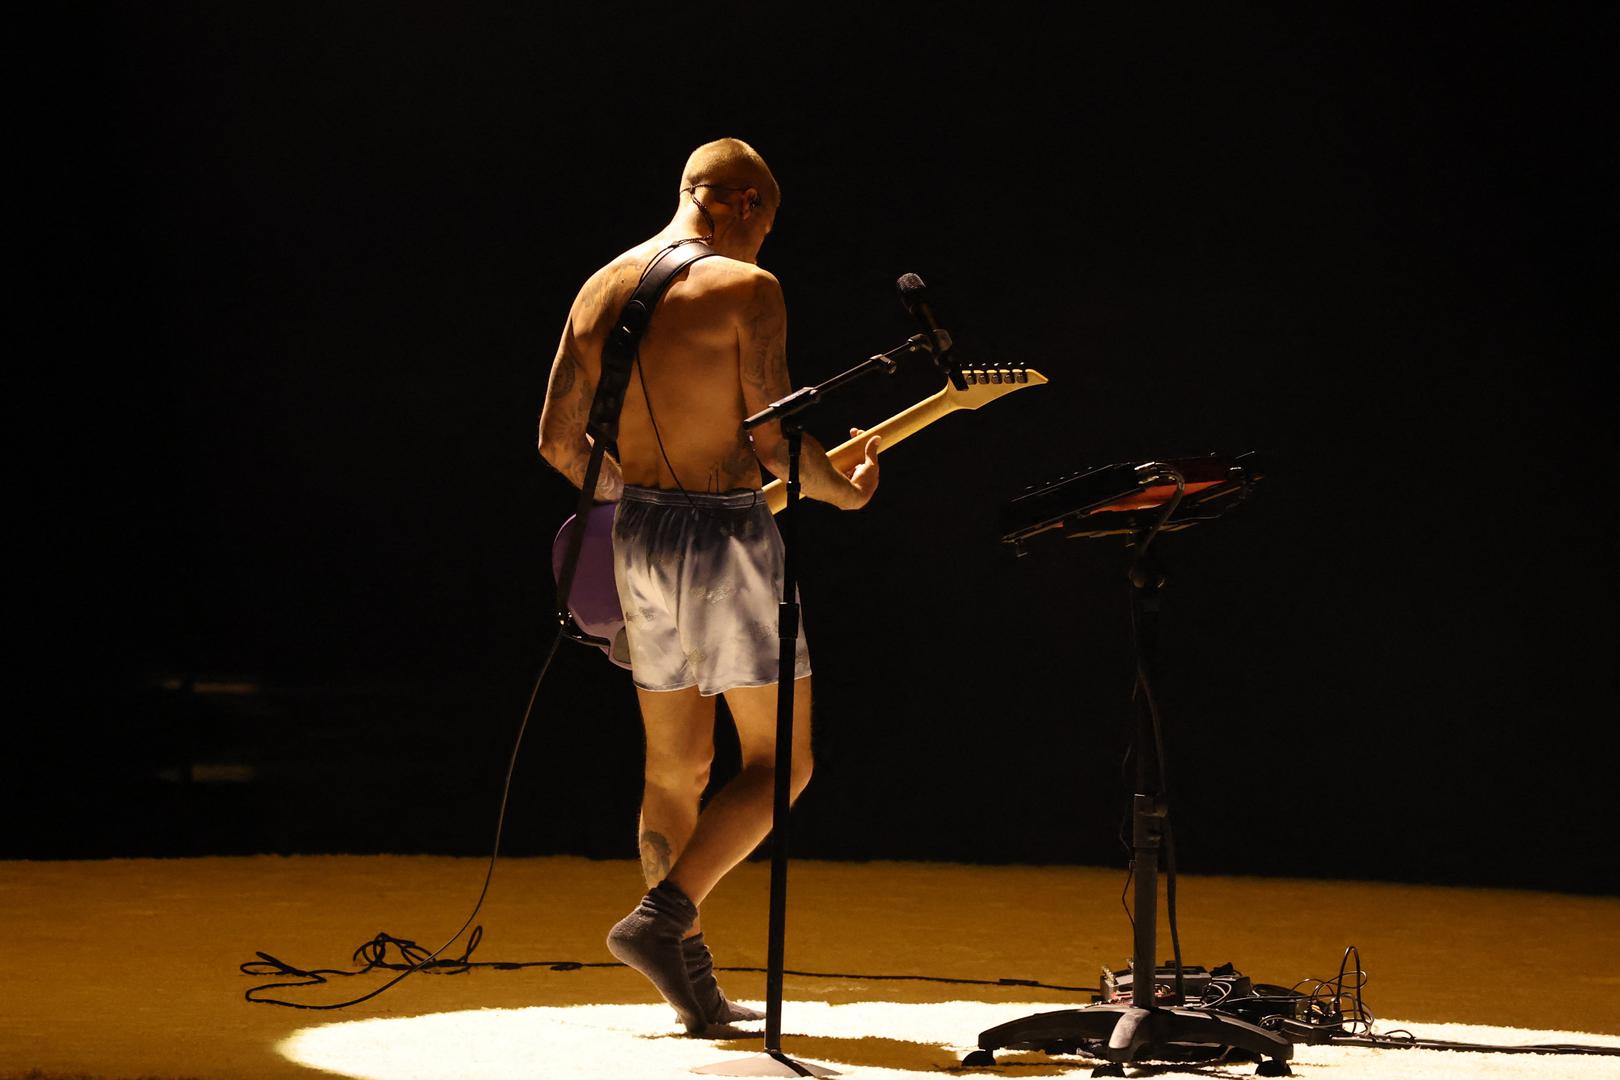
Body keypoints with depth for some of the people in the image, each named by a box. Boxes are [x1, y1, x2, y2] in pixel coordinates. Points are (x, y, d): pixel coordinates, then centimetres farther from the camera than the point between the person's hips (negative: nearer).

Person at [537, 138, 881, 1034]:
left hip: (638, 534, 7)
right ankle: (661, 918, -12)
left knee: (675, 769, 13)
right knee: (780, 760, 4)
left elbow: (557, 437, 8)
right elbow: (774, 437, -16)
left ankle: (696, 991, 13)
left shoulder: (602, 287, 8)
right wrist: (843, 491, 3)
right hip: (726, 535, -7)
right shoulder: (746, 288, -11)